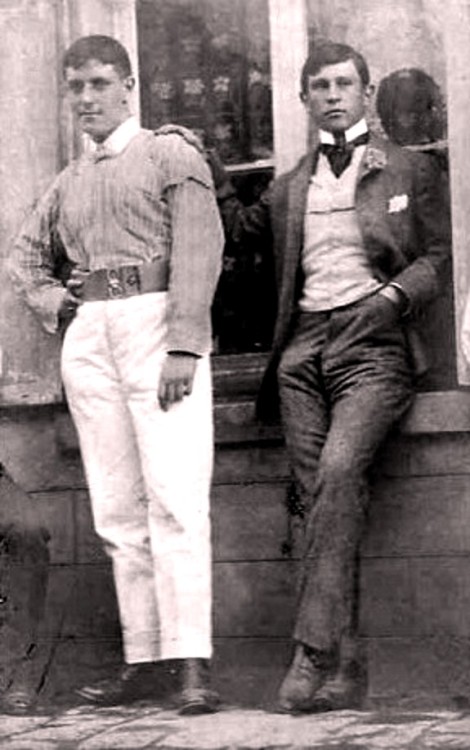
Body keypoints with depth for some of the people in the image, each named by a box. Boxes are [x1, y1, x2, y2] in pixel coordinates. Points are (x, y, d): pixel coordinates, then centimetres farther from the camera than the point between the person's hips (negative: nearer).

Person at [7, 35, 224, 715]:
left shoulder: (171, 156, 5)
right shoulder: (69, 183, 21)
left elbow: (198, 252, -7)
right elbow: (26, 256, 35)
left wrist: (183, 348, -18)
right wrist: (50, 301, 13)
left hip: (157, 322, -6)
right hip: (88, 336, 6)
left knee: (174, 499, -14)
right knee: (117, 511, 3)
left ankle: (192, 663, -17)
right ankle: (143, 660, 6)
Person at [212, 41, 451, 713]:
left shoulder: (410, 171, 12)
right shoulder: (290, 187, 21)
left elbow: (438, 256, 7)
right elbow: (239, 227, 26)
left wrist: (394, 294, -11)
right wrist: (206, 168, 16)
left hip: (373, 343, -4)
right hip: (304, 349, 4)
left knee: (338, 472, -26)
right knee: (319, 498, -7)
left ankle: (314, 651, -27)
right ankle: (343, 667, -7)